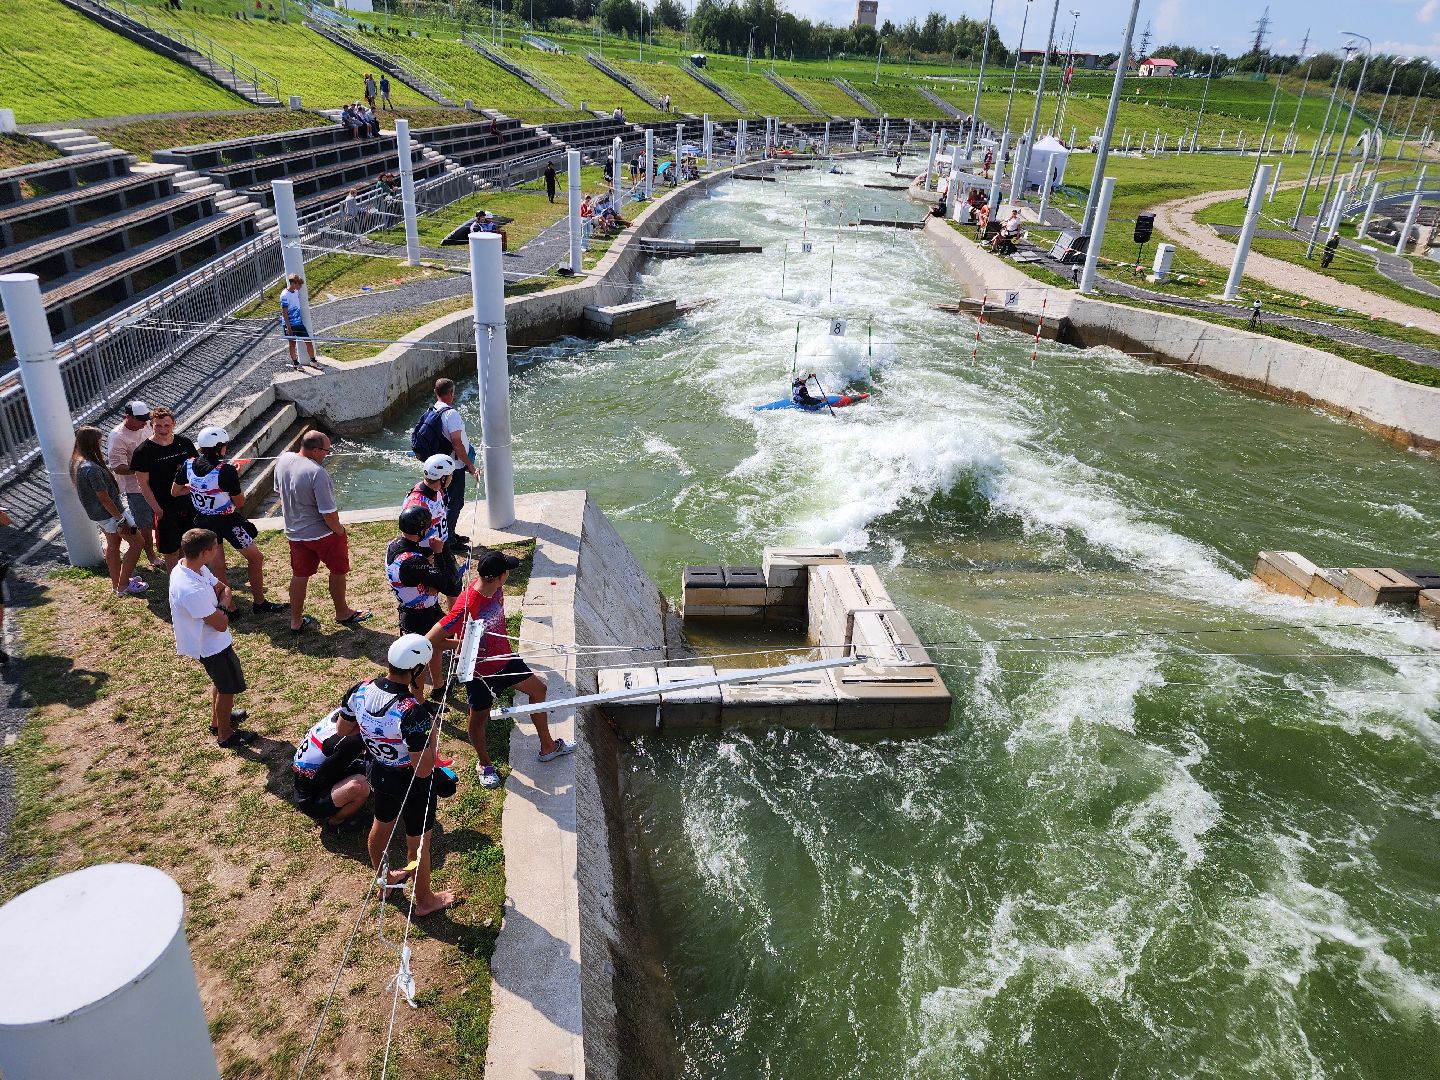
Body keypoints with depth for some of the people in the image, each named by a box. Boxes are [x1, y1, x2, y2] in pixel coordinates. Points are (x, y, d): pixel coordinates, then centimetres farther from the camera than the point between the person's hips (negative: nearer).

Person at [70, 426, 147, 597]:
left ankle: (116, 583, 37)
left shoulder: (76, 462, -2)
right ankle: (123, 586, 12)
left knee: (112, 544, 24)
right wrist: (121, 519, -18)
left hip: (96, 513, 9)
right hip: (109, 514, -9)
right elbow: (104, 499, -26)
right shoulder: (92, 469, -31)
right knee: (136, 543, 5)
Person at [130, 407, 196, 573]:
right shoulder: (143, 451, -12)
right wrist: (157, 509, -14)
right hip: (165, 508, -4)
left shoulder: (184, 442, 0)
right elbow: (143, 484, -10)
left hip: (188, 502, 4)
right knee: (171, 550, 5)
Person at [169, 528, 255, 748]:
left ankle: (217, 719, 51)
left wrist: (225, 598, -17)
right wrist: (224, 606, -10)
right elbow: (221, 625, -29)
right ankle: (225, 734, 31)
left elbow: (222, 587, 4)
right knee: (228, 687, 12)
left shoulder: (189, 566, -9)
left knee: (220, 680, 30)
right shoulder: (192, 590, -38)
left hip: (208, 641, 9)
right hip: (211, 646, -9)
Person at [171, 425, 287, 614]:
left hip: (204, 522, 6)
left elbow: (175, 491, 8)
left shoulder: (188, 465, -7)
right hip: (228, 521, -6)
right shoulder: (226, 470, -24)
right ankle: (260, 604, 18)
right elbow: (240, 503, -14)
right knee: (255, 558, 11)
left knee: (217, 567, 13)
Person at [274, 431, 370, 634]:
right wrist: (340, 531, -9)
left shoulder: (283, 459, -6)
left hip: (294, 532, 7)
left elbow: (279, 491, 12)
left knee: (299, 575, 17)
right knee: (338, 571, 15)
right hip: (322, 534, -7)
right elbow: (329, 514, -27)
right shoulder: (317, 473, -30)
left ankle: (296, 621, 27)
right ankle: (342, 613, 32)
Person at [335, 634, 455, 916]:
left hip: (380, 774, 6)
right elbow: (423, 769, -32)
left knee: (381, 826, 31)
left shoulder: (361, 690, -19)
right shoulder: (413, 712, -39)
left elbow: (342, 729, 0)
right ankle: (425, 901, 40)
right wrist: (432, 733, -20)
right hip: (413, 785, -6)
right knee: (418, 843, 17)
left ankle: (383, 878, 57)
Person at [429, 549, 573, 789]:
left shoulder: (496, 589, -14)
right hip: (481, 670, -8)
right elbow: (430, 640, -34)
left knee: (537, 689, 19)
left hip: (503, 657, 8)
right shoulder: (466, 607, -38)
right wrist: (464, 645, -24)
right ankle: (484, 764, 43)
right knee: (479, 717, 16)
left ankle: (547, 746, 38)